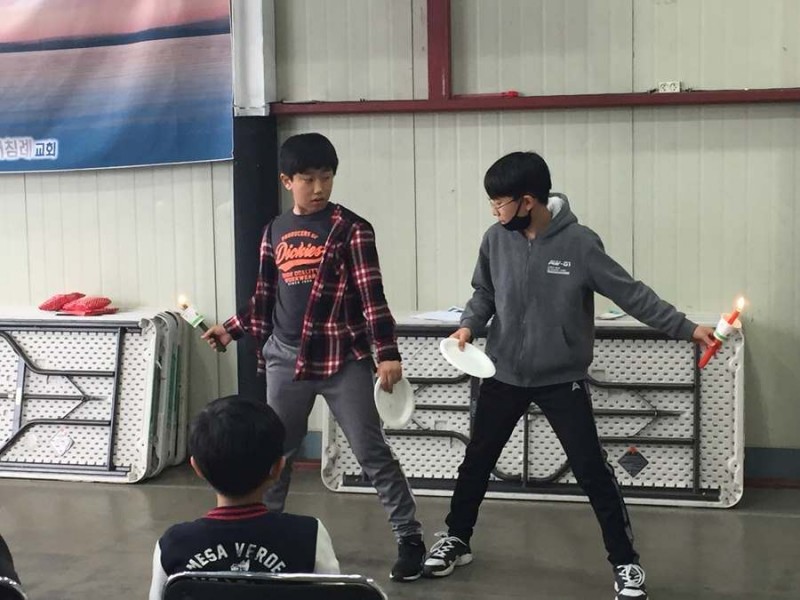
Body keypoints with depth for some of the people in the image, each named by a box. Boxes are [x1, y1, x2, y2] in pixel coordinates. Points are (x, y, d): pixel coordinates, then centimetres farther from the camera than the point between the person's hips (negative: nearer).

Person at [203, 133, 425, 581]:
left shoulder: (350, 228, -5)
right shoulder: (275, 232, 10)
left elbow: (371, 294, -10)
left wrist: (388, 352, -18)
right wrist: (232, 330, 11)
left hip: (342, 359, -4)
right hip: (286, 360, 4)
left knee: (372, 452, -1)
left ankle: (410, 538, 8)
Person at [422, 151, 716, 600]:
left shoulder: (579, 242, -17)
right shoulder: (496, 240, -7)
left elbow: (630, 293, -12)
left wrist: (686, 328, -16)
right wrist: (470, 324, -11)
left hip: (563, 379, -3)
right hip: (504, 374, 4)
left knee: (592, 471, -2)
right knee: (477, 461, 15)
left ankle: (626, 562, 12)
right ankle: (456, 540, 35)